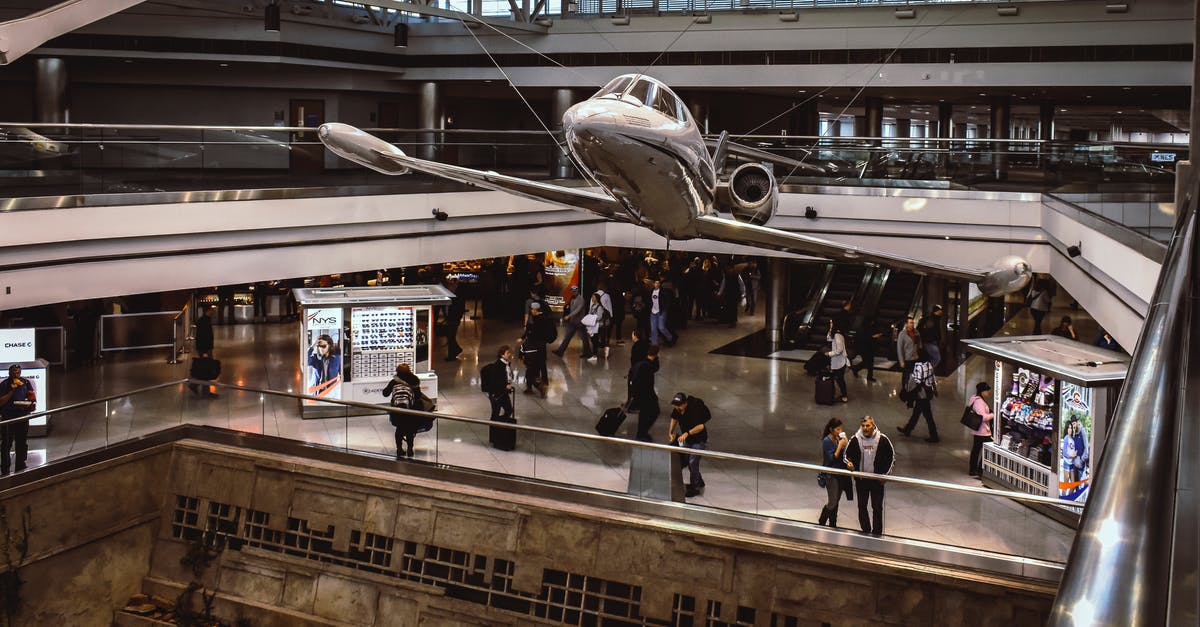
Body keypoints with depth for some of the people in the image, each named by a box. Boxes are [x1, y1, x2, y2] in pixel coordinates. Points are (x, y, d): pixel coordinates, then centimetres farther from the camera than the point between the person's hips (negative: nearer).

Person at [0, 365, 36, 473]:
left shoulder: (26, 382, 4)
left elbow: (32, 397, 13)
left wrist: (33, 404, -8)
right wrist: (12, 391, -20)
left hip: (22, 416, 4)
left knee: (22, 443, 12)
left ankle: (20, 466, 24)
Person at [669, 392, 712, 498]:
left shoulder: (695, 410, -31)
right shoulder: (676, 410, -11)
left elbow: (701, 426, -32)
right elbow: (674, 418, 11)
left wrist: (687, 433, -38)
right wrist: (671, 432, 2)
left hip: (699, 440, -7)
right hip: (687, 440, 7)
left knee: (693, 462, -11)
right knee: (688, 462, 13)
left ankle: (695, 488, 4)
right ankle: (700, 483, 33)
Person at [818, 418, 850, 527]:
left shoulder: (839, 438, 2)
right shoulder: (827, 441, -16)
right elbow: (832, 458, -20)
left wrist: (846, 443, -7)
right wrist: (840, 446, -22)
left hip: (840, 473, 7)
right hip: (831, 475, -6)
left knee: (836, 501, 14)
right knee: (832, 502, -3)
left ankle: (832, 524, 26)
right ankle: (821, 524, 11)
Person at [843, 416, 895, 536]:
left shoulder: (882, 439, -9)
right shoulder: (855, 439, -6)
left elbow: (892, 456, 2)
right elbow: (847, 455, 6)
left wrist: (885, 474, -2)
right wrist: (849, 463, -16)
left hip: (877, 479, -2)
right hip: (860, 479, 2)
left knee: (877, 508, 0)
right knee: (862, 507, 11)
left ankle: (877, 533, 9)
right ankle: (866, 531, 25)